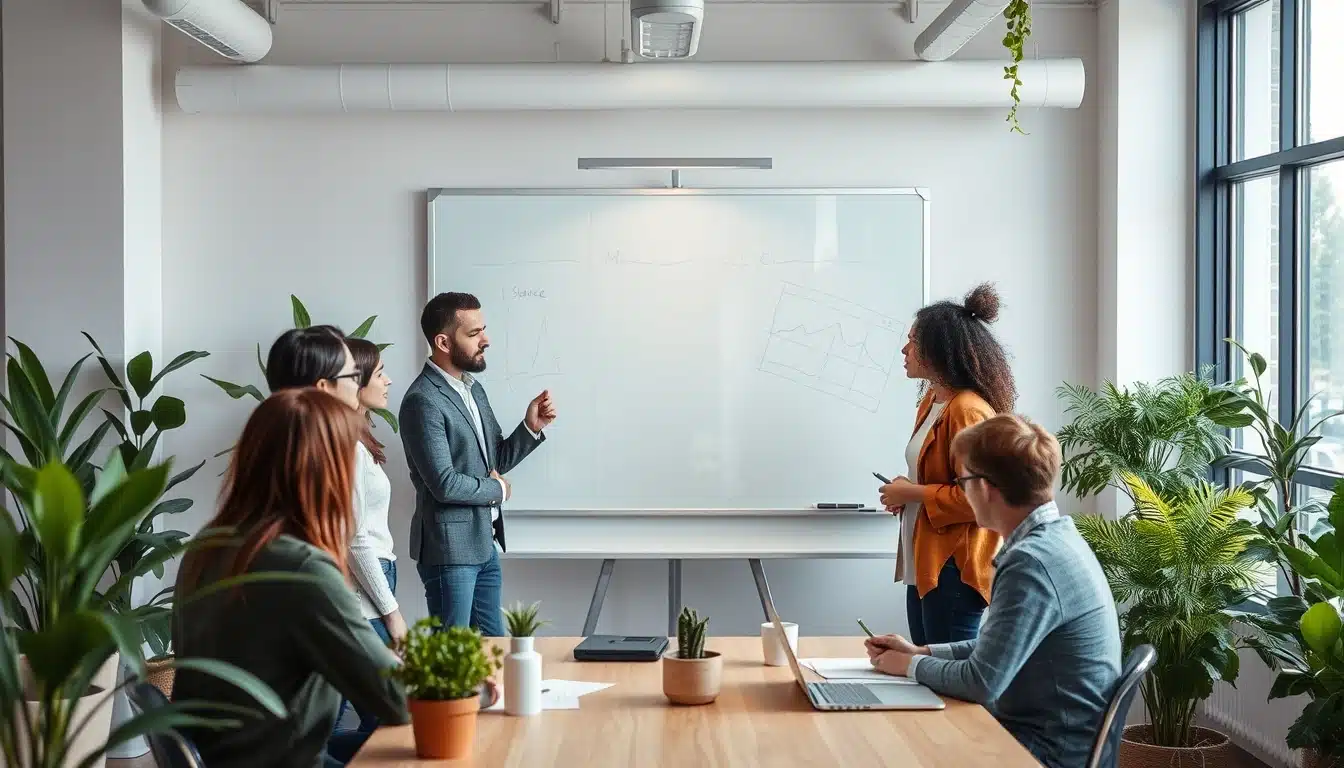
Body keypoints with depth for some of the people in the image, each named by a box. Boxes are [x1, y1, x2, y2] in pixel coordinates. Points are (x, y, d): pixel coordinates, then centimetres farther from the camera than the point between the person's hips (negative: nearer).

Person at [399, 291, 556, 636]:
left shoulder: (474, 389, 11)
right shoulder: (423, 401, -18)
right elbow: (445, 484, -23)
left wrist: (531, 427, -2)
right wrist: (497, 489, -7)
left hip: (485, 544, 9)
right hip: (449, 547, -9)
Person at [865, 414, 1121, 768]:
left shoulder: (1032, 562, -24)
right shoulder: (1056, 536, 7)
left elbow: (981, 682, -23)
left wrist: (911, 666, -6)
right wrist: (922, 652, 11)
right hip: (1051, 734, 8)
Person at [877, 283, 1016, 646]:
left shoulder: (968, 411, -17)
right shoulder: (932, 401, 14)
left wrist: (912, 493, -14)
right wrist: (905, 492, 10)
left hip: (955, 571, -10)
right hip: (924, 565, 10)